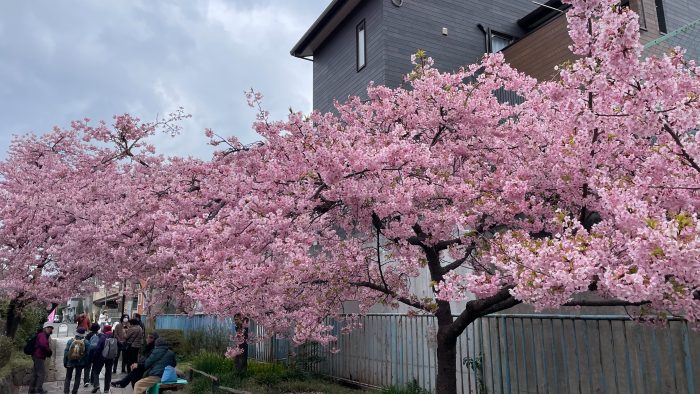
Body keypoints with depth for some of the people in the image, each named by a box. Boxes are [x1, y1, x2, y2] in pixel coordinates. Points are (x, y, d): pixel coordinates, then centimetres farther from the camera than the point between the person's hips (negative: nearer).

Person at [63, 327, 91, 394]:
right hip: (80, 363, 0)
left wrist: (65, 362, 2)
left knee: (68, 377, 12)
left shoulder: (70, 341, -10)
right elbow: (87, 354, -5)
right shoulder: (86, 343, -9)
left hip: (70, 362, 0)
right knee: (77, 377, 12)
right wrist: (85, 363, 5)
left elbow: (66, 352, -7)